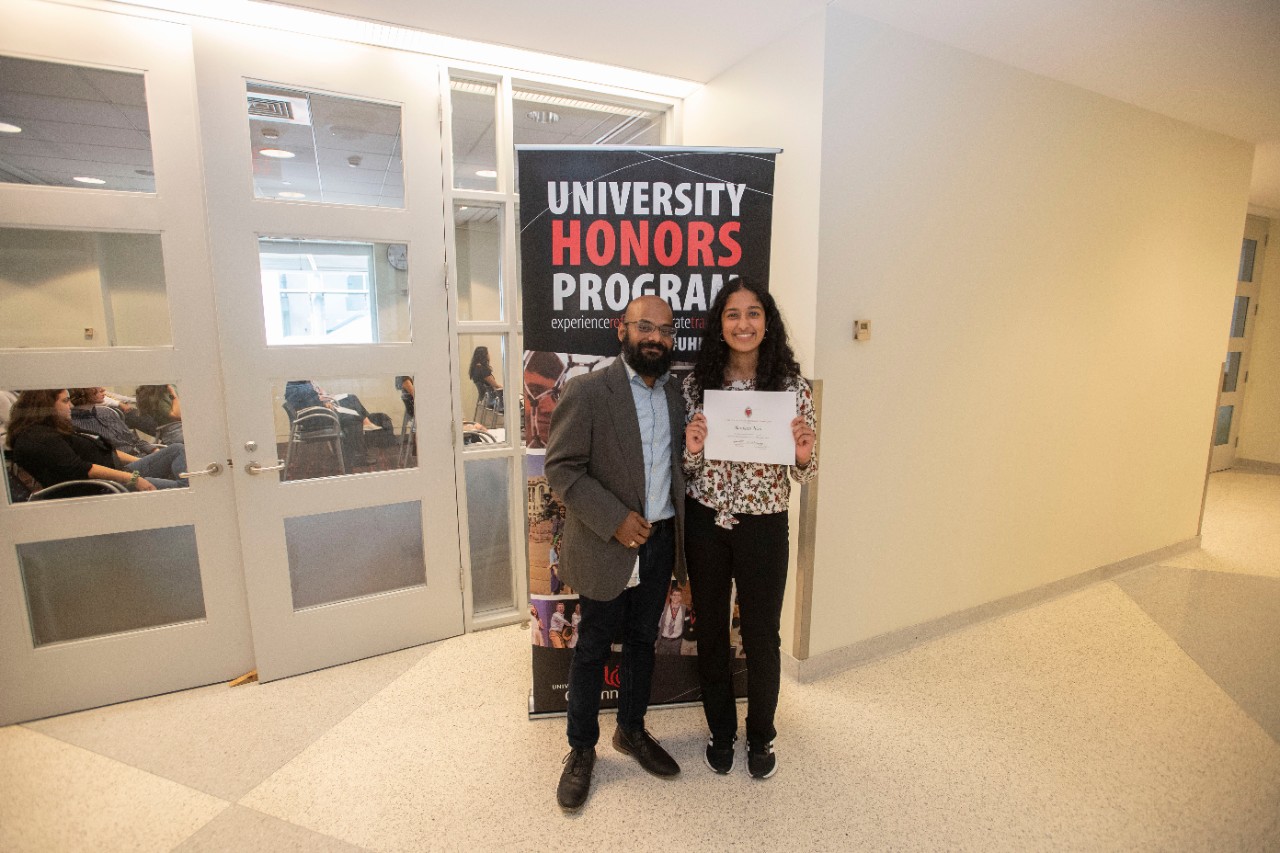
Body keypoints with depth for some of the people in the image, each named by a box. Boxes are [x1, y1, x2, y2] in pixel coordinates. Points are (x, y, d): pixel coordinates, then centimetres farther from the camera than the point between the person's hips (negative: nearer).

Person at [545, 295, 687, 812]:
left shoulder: (677, 392, 6)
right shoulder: (587, 391, -13)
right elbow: (561, 468, -15)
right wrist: (615, 519, -21)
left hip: (660, 540, 5)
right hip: (606, 546, -5)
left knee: (642, 639, 20)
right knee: (593, 647, 11)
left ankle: (632, 731, 42)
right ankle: (581, 750, 33)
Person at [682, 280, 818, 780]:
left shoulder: (792, 387, -6)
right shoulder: (697, 384, -3)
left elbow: (804, 475, 0)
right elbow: (686, 471, 3)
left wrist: (804, 455, -22)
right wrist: (691, 449, -18)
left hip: (763, 527, -1)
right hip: (706, 524, 2)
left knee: (761, 636, 14)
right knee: (710, 631, 16)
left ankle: (760, 737, 42)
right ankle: (721, 731, 42)